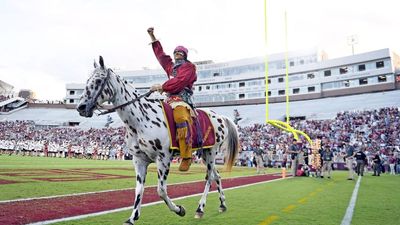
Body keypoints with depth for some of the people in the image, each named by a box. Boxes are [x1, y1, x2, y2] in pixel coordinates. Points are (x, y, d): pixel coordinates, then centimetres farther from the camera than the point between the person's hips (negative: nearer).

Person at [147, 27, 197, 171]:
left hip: (182, 100, -9)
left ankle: (186, 157, -37)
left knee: (182, 120, -36)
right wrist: (152, 37, 38)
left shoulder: (188, 67, 6)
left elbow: (180, 81, -12)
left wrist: (162, 87, -16)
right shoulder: (171, 66, 28)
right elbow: (160, 54, 38)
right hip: (170, 99, 9)